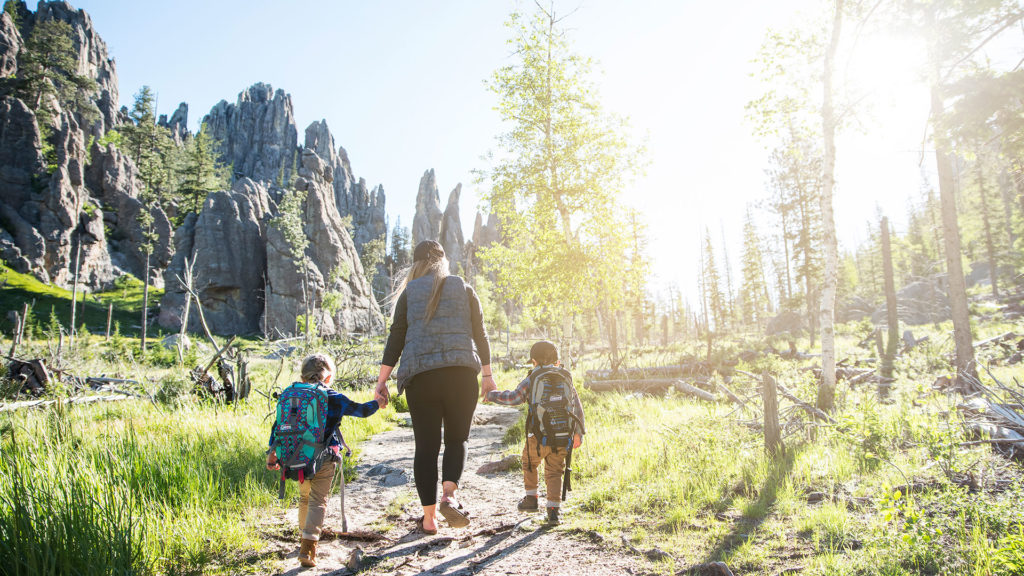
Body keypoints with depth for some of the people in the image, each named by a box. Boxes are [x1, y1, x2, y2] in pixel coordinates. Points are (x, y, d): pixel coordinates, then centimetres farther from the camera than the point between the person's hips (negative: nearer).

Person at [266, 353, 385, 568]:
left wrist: (272, 453, 16)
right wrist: (377, 403, 27)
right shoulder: (334, 399, -2)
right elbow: (361, 410, 8)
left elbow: (278, 426, 8)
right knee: (318, 502, -3)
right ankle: (308, 547, -15)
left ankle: (305, 536, 40)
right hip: (324, 460, -4)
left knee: (304, 498, 23)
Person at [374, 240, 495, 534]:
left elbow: (396, 337, 4)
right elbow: (479, 334, 10)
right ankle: (449, 495, -10)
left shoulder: (409, 292, 10)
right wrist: (487, 374, 15)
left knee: (426, 446, 7)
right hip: (461, 373, 0)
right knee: (457, 438, 14)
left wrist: (382, 379, 6)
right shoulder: (463, 288, 12)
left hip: (420, 377, 0)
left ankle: (429, 517, 10)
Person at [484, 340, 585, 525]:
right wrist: (579, 433, 18)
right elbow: (577, 407, 12)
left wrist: (492, 395, 13)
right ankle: (553, 510, 4)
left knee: (530, 463, 23)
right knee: (554, 473, 12)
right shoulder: (566, 378, 12)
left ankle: (531, 499, 28)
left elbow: (513, 398, -3)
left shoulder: (532, 379, 1)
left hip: (538, 437, -2)